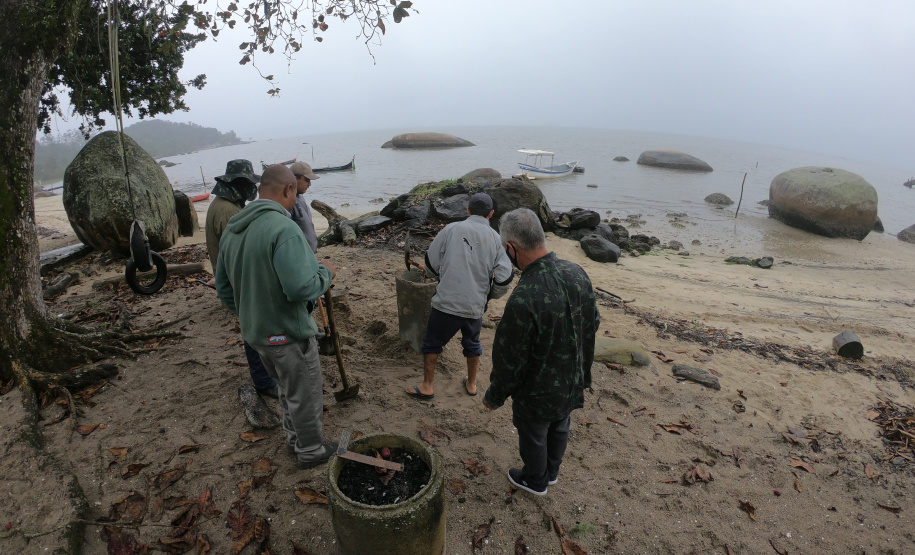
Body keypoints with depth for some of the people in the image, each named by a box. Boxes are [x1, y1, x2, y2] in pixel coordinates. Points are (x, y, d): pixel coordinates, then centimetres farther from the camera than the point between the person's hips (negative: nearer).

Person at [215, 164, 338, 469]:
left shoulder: (231, 230, 4)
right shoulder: (283, 228, -25)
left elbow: (223, 288, 12)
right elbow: (301, 288, -34)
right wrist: (325, 271, -14)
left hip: (255, 332, 8)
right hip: (288, 333, -8)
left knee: (287, 388, 28)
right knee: (305, 396, 13)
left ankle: (294, 438, 46)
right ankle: (311, 451, 32)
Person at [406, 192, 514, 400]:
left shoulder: (451, 229, -5)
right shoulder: (495, 239, 1)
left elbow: (430, 266, 0)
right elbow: (504, 279, -5)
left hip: (446, 303, -3)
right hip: (475, 307, 3)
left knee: (432, 343, 17)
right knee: (472, 344, 26)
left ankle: (427, 387, 27)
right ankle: (471, 384, 41)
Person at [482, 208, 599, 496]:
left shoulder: (523, 300, -38)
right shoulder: (577, 273, -15)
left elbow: (511, 362, -27)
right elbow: (594, 323, 2)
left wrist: (494, 397, -8)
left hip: (539, 392, -6)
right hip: (573, 382, 7)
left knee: (533, 437, 22)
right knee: (559, 428, 30)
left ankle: (535, 481, 49)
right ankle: (551, 472, 56)